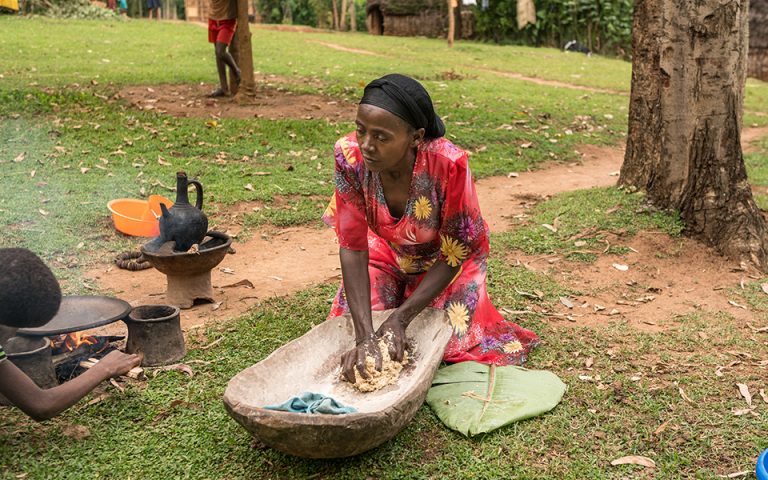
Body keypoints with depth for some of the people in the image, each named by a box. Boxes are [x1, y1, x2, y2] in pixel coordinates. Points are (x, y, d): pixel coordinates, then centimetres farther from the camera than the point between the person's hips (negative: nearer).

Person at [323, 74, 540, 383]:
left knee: (442, 345, -11)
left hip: (444, 263, -2)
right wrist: (364, 336, -34)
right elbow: (352, 247, -25)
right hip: (386, 256, 2)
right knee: (350, 330, -9)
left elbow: (454, 254, -25)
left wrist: (400, 318, -30)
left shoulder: (448, 164, -38)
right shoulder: (350, 155, -29)